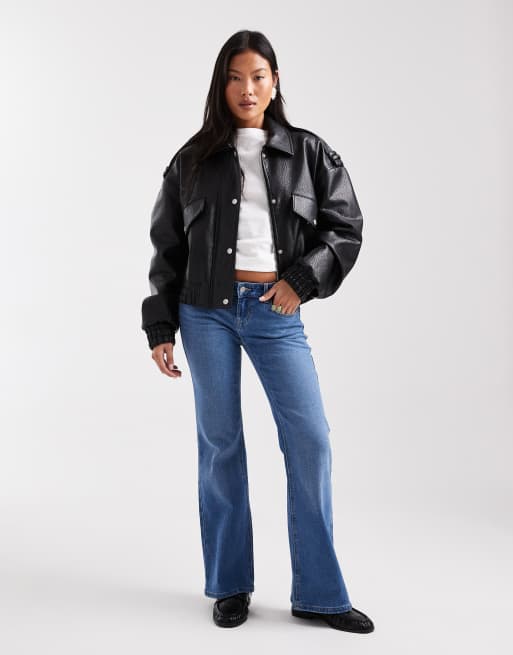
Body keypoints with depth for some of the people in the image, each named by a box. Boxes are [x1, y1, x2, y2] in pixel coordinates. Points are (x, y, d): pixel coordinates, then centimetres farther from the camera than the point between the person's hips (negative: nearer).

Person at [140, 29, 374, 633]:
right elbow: (167, 247, 9)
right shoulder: (193, 159, 8)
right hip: (206, 312, 0)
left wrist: (303, 278, -8)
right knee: (220, 443, 5)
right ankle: (229, 585, 20)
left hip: (276, 313, 0)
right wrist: (160, 328, 6)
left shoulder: (309, 153, 8)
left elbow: (345, 226, 7)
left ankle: (318, 594, 7)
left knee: (310, 439, -6)